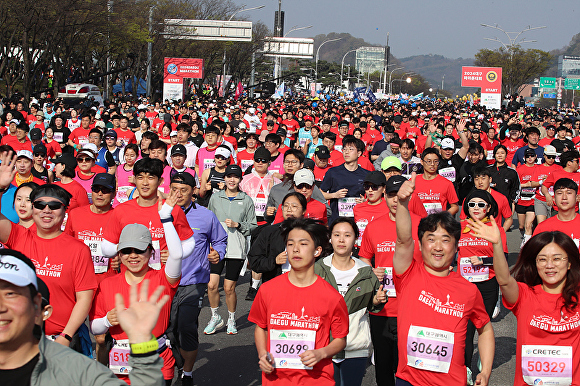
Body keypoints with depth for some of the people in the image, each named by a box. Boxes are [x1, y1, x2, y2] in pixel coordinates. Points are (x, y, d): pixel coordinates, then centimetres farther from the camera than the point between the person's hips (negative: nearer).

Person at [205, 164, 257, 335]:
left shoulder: (246, 200, 5)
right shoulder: (215, 198, 9)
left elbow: (253, 225, 6)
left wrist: (237, 225, -9)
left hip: (236, 249, -1)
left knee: (229, 288, 0)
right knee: (212, 285, -9)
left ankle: (231, 320, 22)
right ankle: (215, 317, 12)